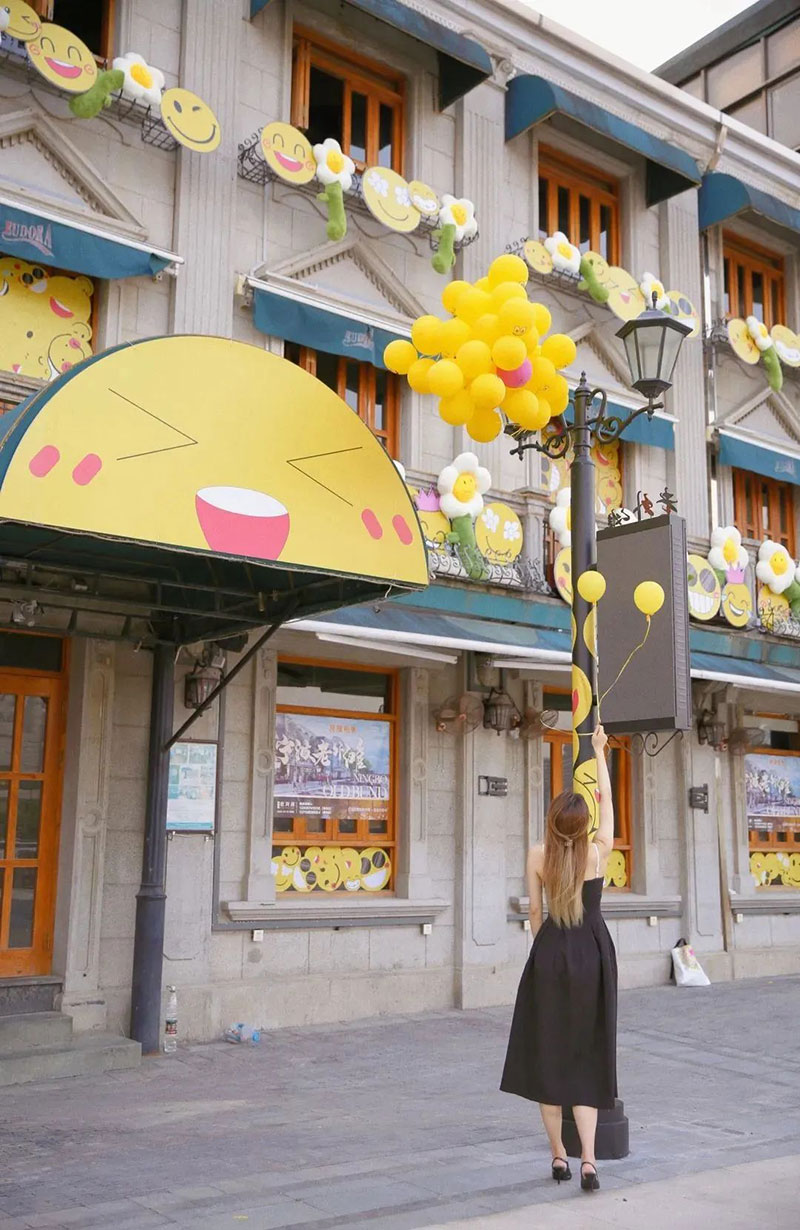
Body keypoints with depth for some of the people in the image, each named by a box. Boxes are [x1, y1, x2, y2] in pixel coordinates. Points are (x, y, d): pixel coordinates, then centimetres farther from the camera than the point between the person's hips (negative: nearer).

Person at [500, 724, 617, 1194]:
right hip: (594, 951, 0)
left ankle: (559, 1155, 15)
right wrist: (599, 750, 21)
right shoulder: (599, 851, -5)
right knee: (587, 1054, 6)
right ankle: (588, 1159, -4)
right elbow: (607, 798, 9)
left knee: (547, 1053, 10)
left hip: (550, 950, 0)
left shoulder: (538, 855, -4)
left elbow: (535, 912, 3)